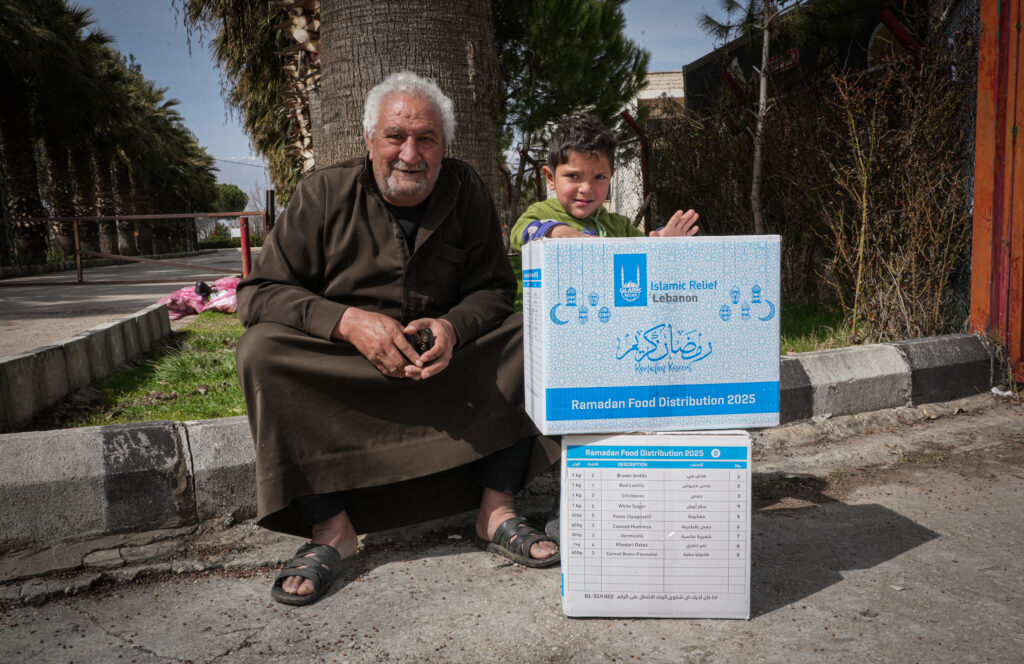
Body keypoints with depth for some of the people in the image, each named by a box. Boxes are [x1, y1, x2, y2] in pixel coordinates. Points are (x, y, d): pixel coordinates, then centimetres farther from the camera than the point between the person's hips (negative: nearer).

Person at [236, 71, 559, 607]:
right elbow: (258, 293, -12)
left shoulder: (465, 191, -2)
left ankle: (497, 511, -16)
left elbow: (494, 288, -2)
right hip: (339, 363, -1)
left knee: (527, 337, -18)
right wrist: (347, 321, -29)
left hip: (448, 358, 2)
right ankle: (330, 528, -22)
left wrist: (454, 327, -26)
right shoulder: (324, 194, -8)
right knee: (262, 349, -27)